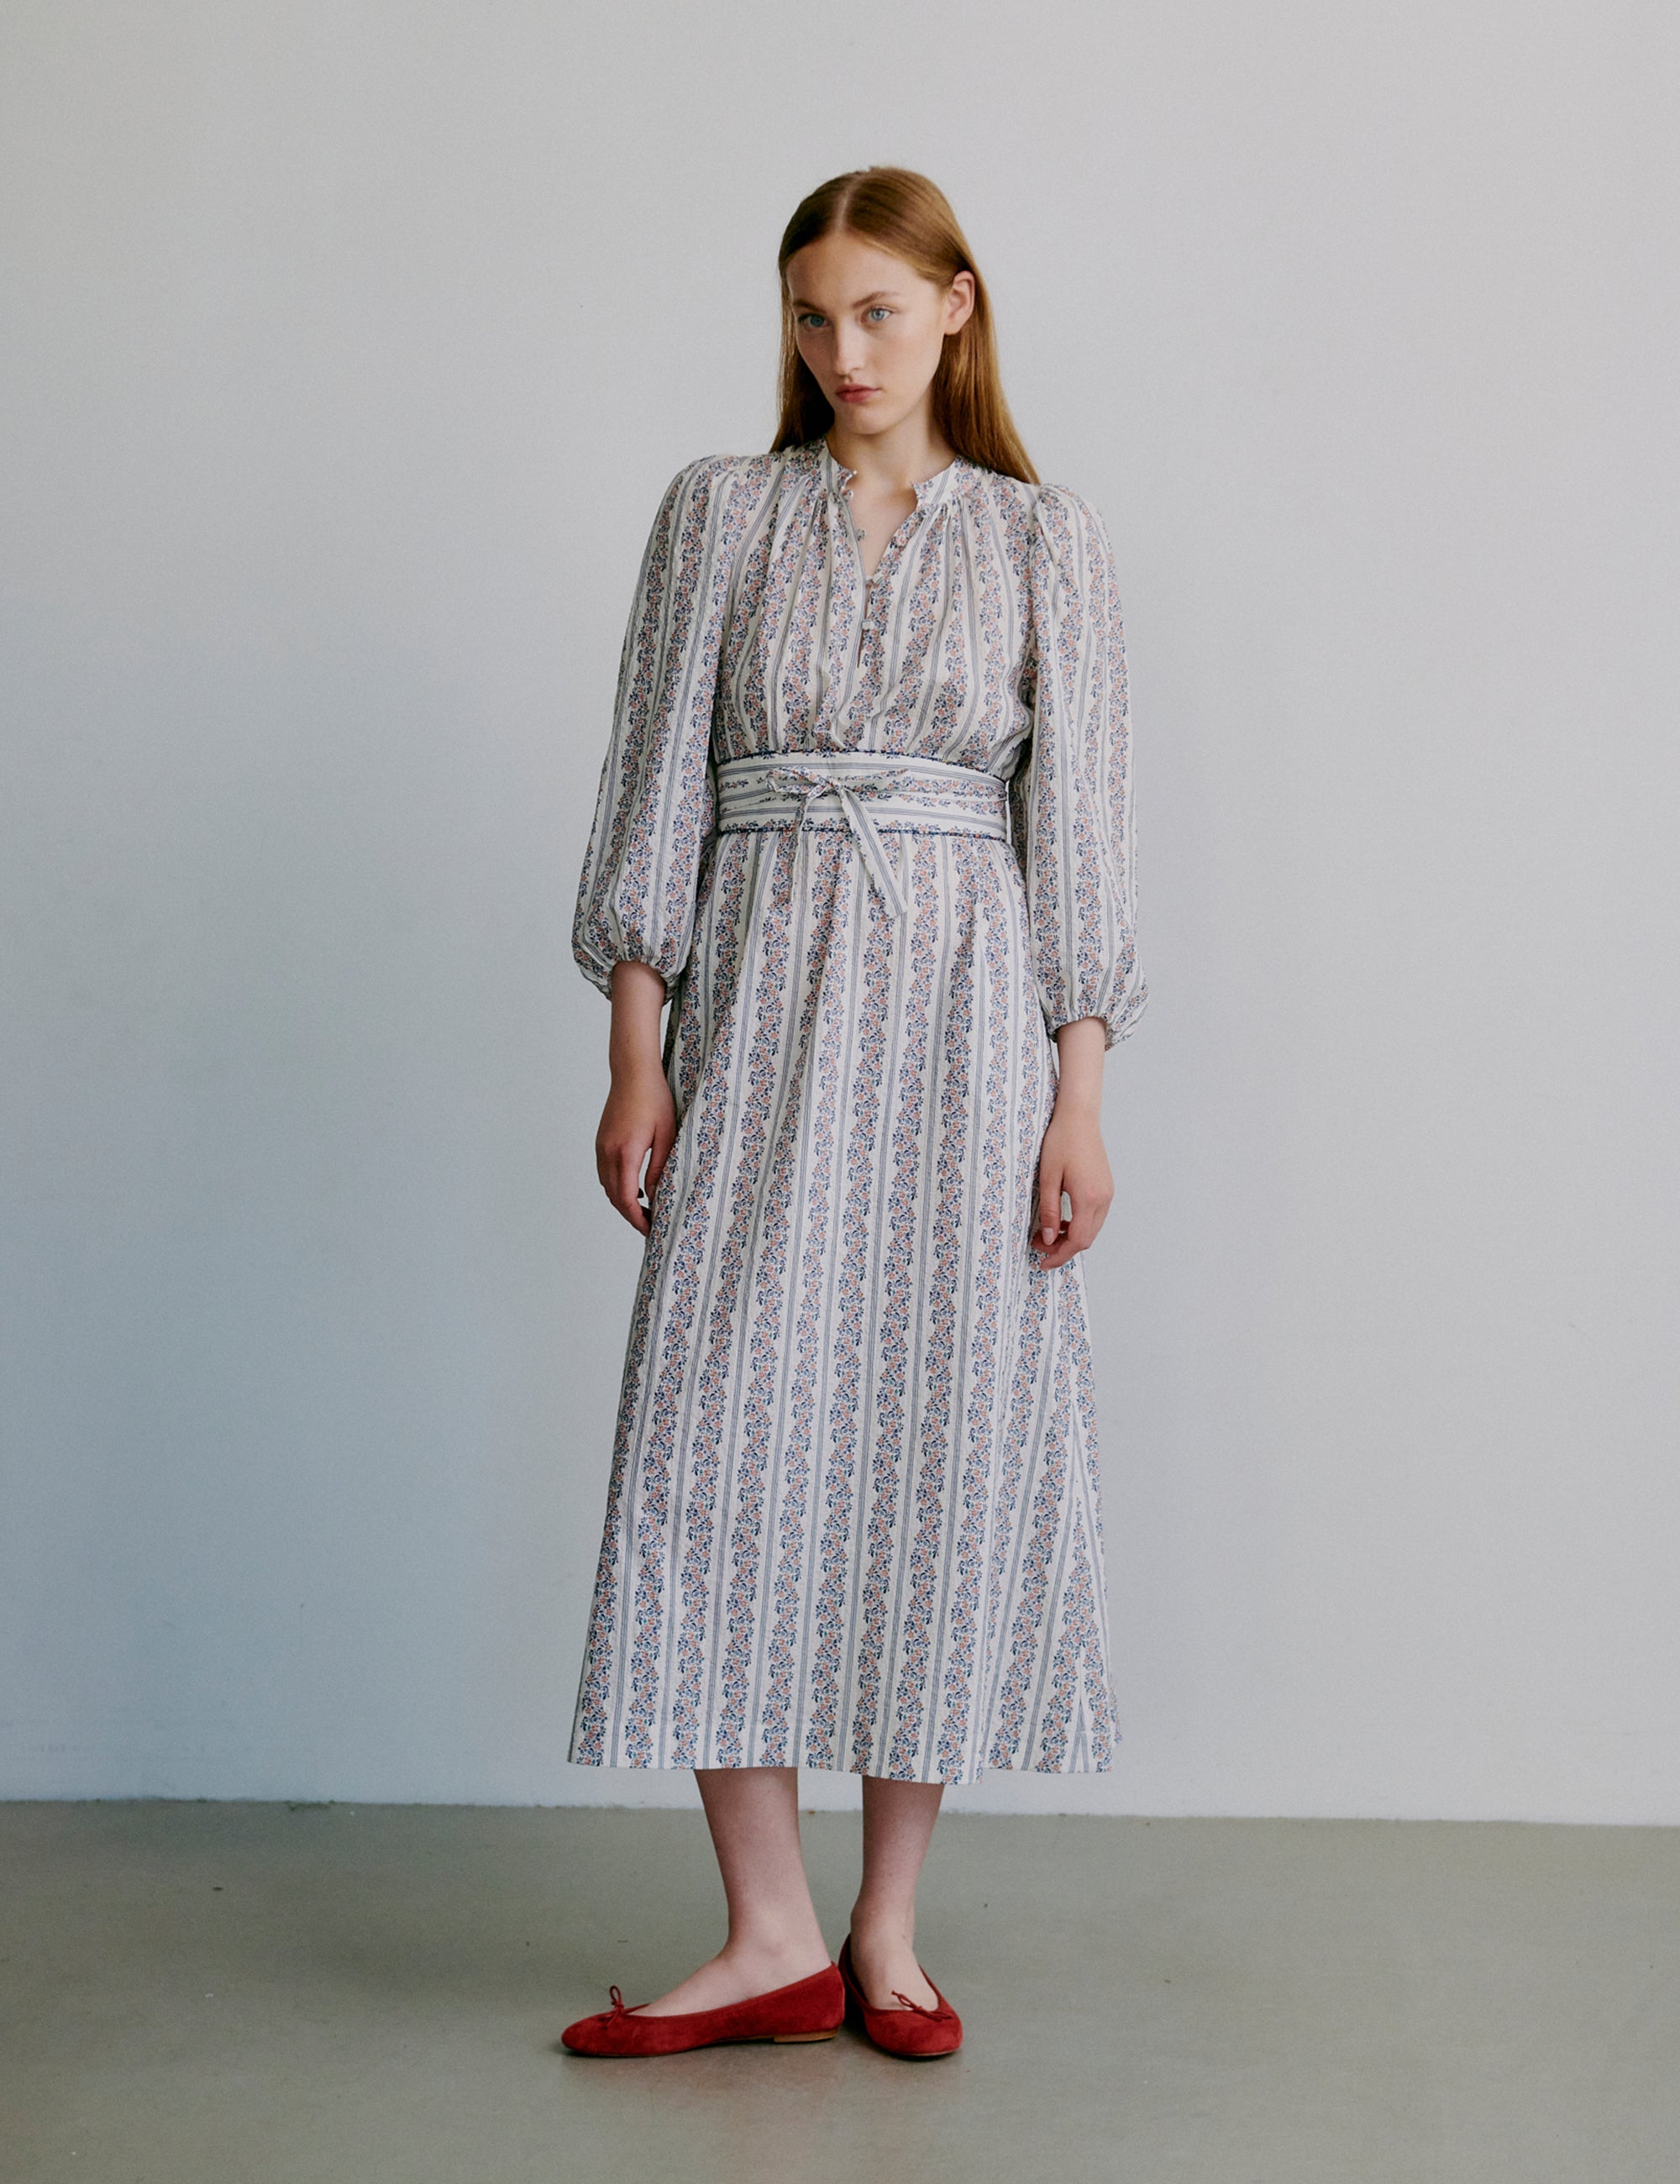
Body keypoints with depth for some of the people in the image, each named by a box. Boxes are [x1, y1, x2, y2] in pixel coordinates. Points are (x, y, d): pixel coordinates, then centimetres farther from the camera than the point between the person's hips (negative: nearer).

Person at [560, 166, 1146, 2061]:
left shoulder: (1044, 541, 6)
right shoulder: (719, 513, 8)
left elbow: (1077, 819, 3)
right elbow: (656, 787, 5)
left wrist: (1080, 1094, -4)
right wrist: (637, 1056, -2)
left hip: (969, 1012, 0)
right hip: (762, 1003, 1)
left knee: (950, 1444, 1)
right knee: (725, 1438, -4)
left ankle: (889, 1929, 14)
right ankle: (771, 1936, 6)